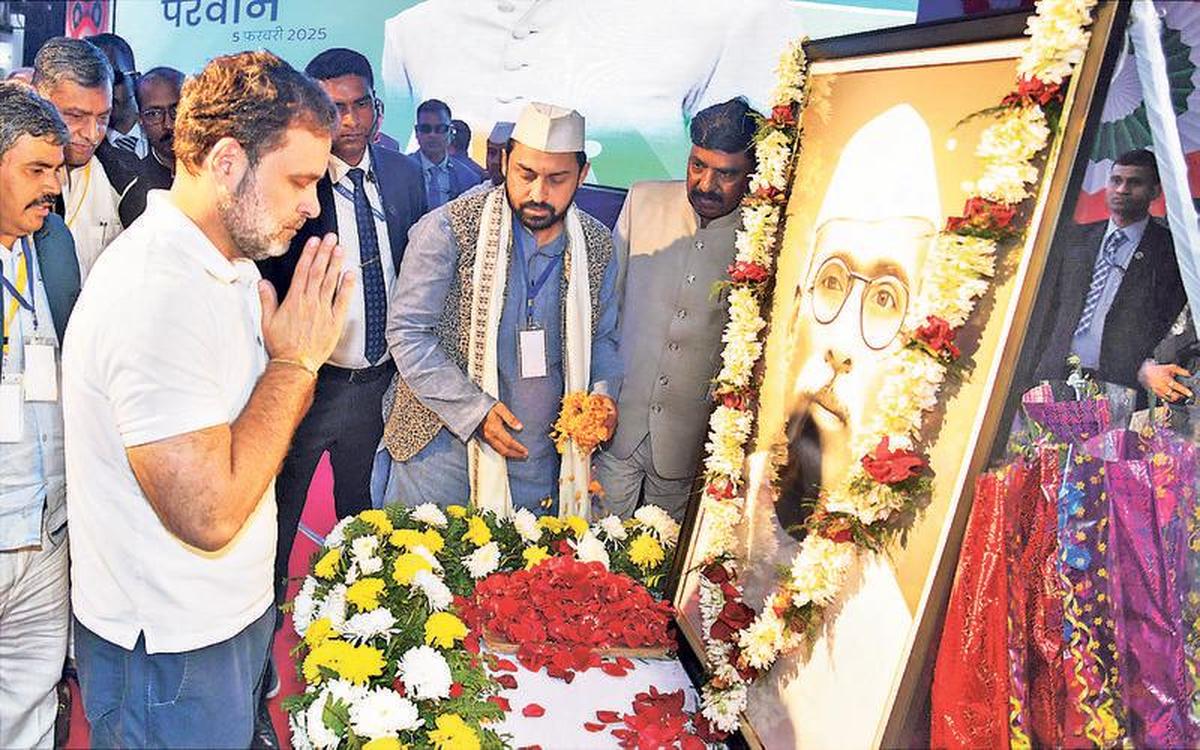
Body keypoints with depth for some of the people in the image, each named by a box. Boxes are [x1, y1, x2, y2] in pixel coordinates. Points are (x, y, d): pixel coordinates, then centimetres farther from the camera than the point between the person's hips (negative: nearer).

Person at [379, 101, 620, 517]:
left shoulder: (598, 248, 2)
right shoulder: (448, 229, -11)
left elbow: (602, 338, 15)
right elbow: (407, 331, -11)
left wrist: (603, 391, -6)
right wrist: (474, 410, -17)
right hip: (443, 447, -3)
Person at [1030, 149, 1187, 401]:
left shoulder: (1170, 250, 6)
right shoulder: (1074, 237, 16)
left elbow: (1175, 326, 0)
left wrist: (1148, 368, -19)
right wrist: (1039, 368, 4)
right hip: (1058, 378, 3)